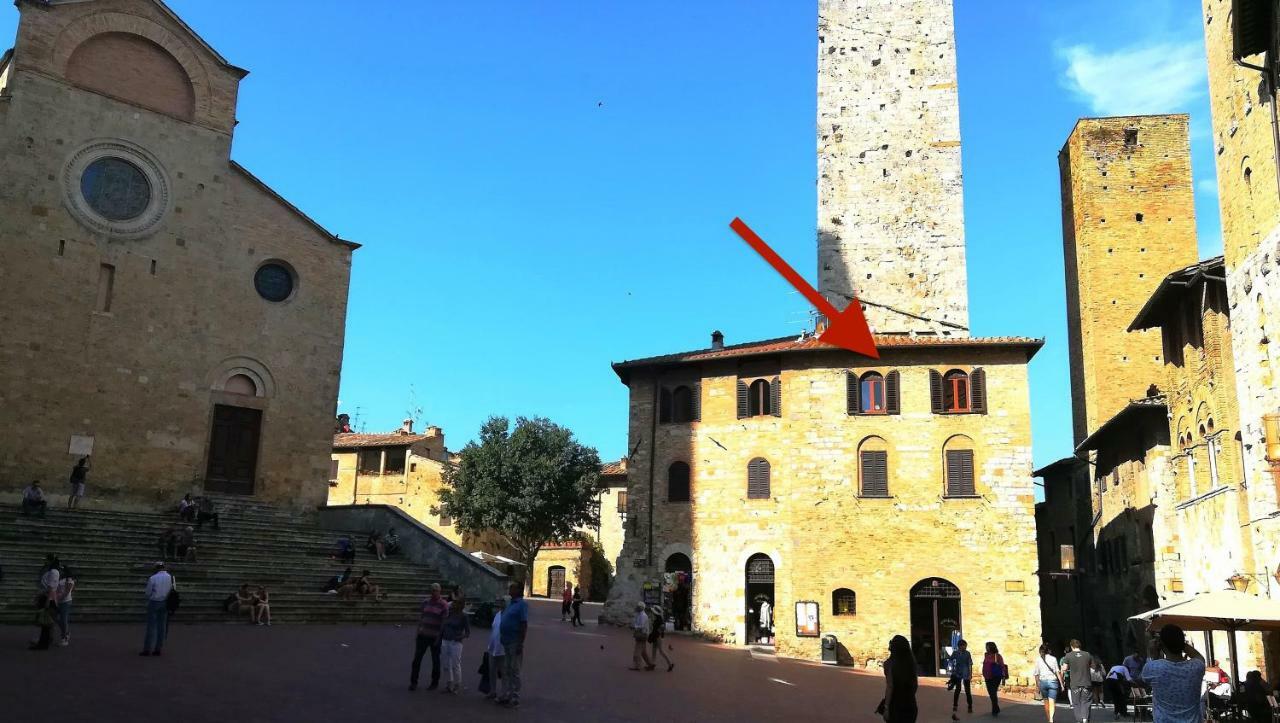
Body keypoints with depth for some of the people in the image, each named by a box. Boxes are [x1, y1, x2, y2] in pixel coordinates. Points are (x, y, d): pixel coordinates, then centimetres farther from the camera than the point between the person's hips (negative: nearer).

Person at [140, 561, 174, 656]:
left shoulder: (152, 578, -10)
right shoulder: (171, 577, 0)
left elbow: (148, 592, -3)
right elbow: (172, 591, 5)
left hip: (154, 603, -3)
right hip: (165, 604, 3)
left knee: (151, 626, -1)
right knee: (162, 626, 7)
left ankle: (147, 649, 0)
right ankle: (158, 649, 8)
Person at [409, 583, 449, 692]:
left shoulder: (443, 605, -9)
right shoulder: (426, 602, 4)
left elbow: (444, 622, -11)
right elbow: (420, 615, 13)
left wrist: (439, 637, -13)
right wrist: (419, 627, 3)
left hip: (435, 637, -4)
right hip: (423, 635, 4)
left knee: (435, 660, 9)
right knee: (417, 658, 2)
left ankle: (435, 683, 22)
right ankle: (413, 682, 10)